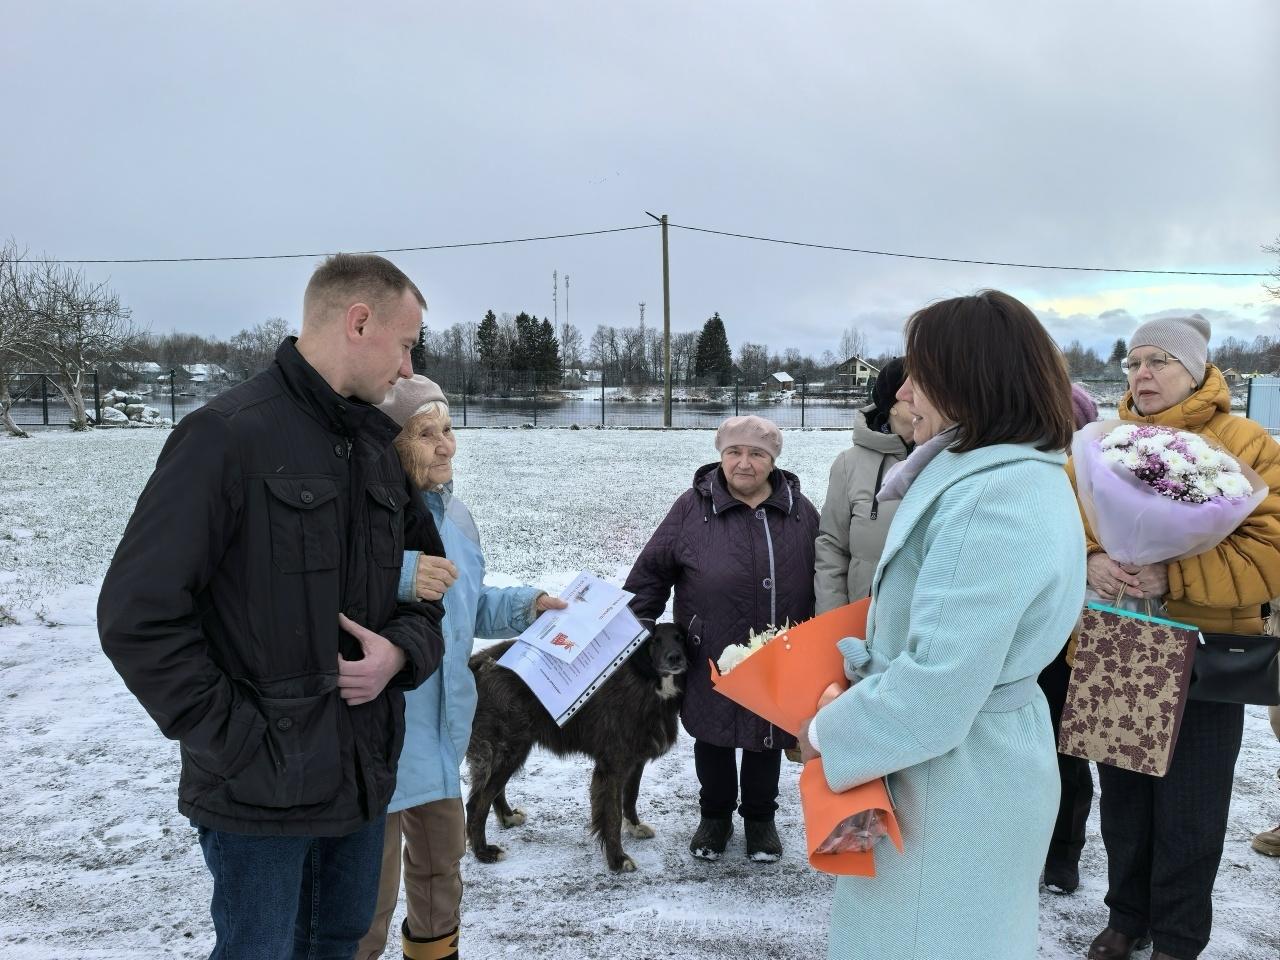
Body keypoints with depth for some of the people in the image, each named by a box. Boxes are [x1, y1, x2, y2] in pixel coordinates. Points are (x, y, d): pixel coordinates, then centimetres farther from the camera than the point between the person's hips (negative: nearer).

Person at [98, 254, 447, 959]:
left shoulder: (377, 447, 9)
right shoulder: (227, 436, -15)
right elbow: (138, 616, -18)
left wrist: (402, 649, -6)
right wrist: (237, 741, -17)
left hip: (364, 774, 7)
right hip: (261, 791, -7)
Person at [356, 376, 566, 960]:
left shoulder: (454, 515, 8)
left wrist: (526, 605, 6)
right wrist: (397, 577, -42)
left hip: (438, 731, 9)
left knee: (442, 858, 26)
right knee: (370, 887, 3)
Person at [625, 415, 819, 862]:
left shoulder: (800, 511, 1)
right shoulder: (694, 507, -6)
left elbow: (821, 585, 8)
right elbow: (652, 572, -2)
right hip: (711, 661, -1)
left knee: (768, 740, 16)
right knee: (713, 740, 15)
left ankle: (760, 818, 39)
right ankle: (715, 815, 38)